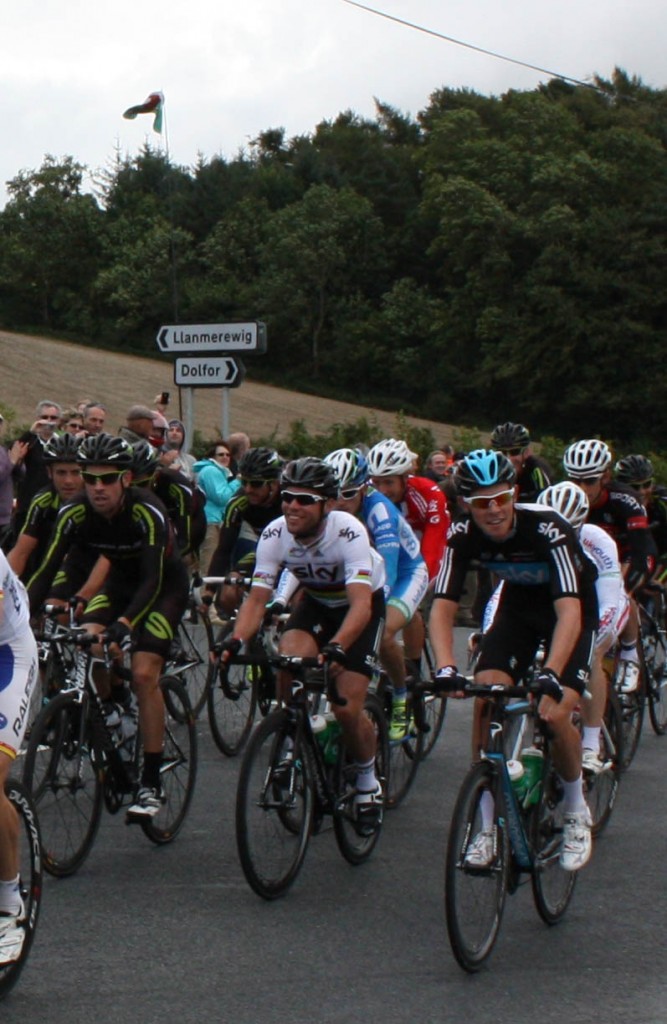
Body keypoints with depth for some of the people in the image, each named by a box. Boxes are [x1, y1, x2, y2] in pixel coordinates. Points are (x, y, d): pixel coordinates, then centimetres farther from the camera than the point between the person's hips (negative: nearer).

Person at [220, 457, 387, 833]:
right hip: (317, 601, 4)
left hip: (363, 603, -4)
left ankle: (368, 780, 13)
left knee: (347, 709, -16)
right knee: (288, 666, -27)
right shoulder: (275, 535, -22)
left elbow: (361, 604, -43)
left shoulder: (348, 532, -34)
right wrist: (236, 640, -43)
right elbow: (257, 597, -24)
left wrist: (336, 647, -60)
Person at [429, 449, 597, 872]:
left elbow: (568, 610, -42)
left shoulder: (546, 528, -34)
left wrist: (550, 675, -55)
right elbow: (443, 606, -25)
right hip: (518, 604, 4)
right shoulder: (463, 536, -21)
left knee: (555, 714, -19)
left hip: (572, 609, -4)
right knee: (486, 701, -16)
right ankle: (487, 826, -4)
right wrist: (446, 669, -43)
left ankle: (576, 812, 9)